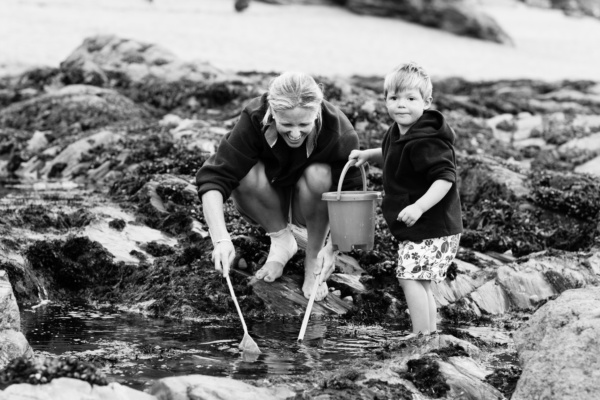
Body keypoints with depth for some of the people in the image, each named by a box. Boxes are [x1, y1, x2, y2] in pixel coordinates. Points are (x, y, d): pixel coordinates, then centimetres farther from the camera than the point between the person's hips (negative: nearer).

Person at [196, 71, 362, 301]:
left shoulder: (339, 132, -29)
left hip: (311, 204, 0)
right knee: (247, 174, -32)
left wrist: (334, 247, -38)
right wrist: (221, 239, -47)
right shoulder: (254, 120, -30)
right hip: (267, 203, 0)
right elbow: (213, 179, -35)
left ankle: (313, 260, -12)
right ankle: (281, 240, -5)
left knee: (318, 175, -33)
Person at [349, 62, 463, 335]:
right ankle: (432, 333, 25)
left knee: (411, 278, -12)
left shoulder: (426, 142, -24)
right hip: (414, 228, 10)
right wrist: (369, 155, 14)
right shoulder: (397, 133, 8)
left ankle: (422, 335, -8)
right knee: (421, 283, 16)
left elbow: (446, 178, -30)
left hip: (430, 227, -10)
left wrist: (419, 206, -37)